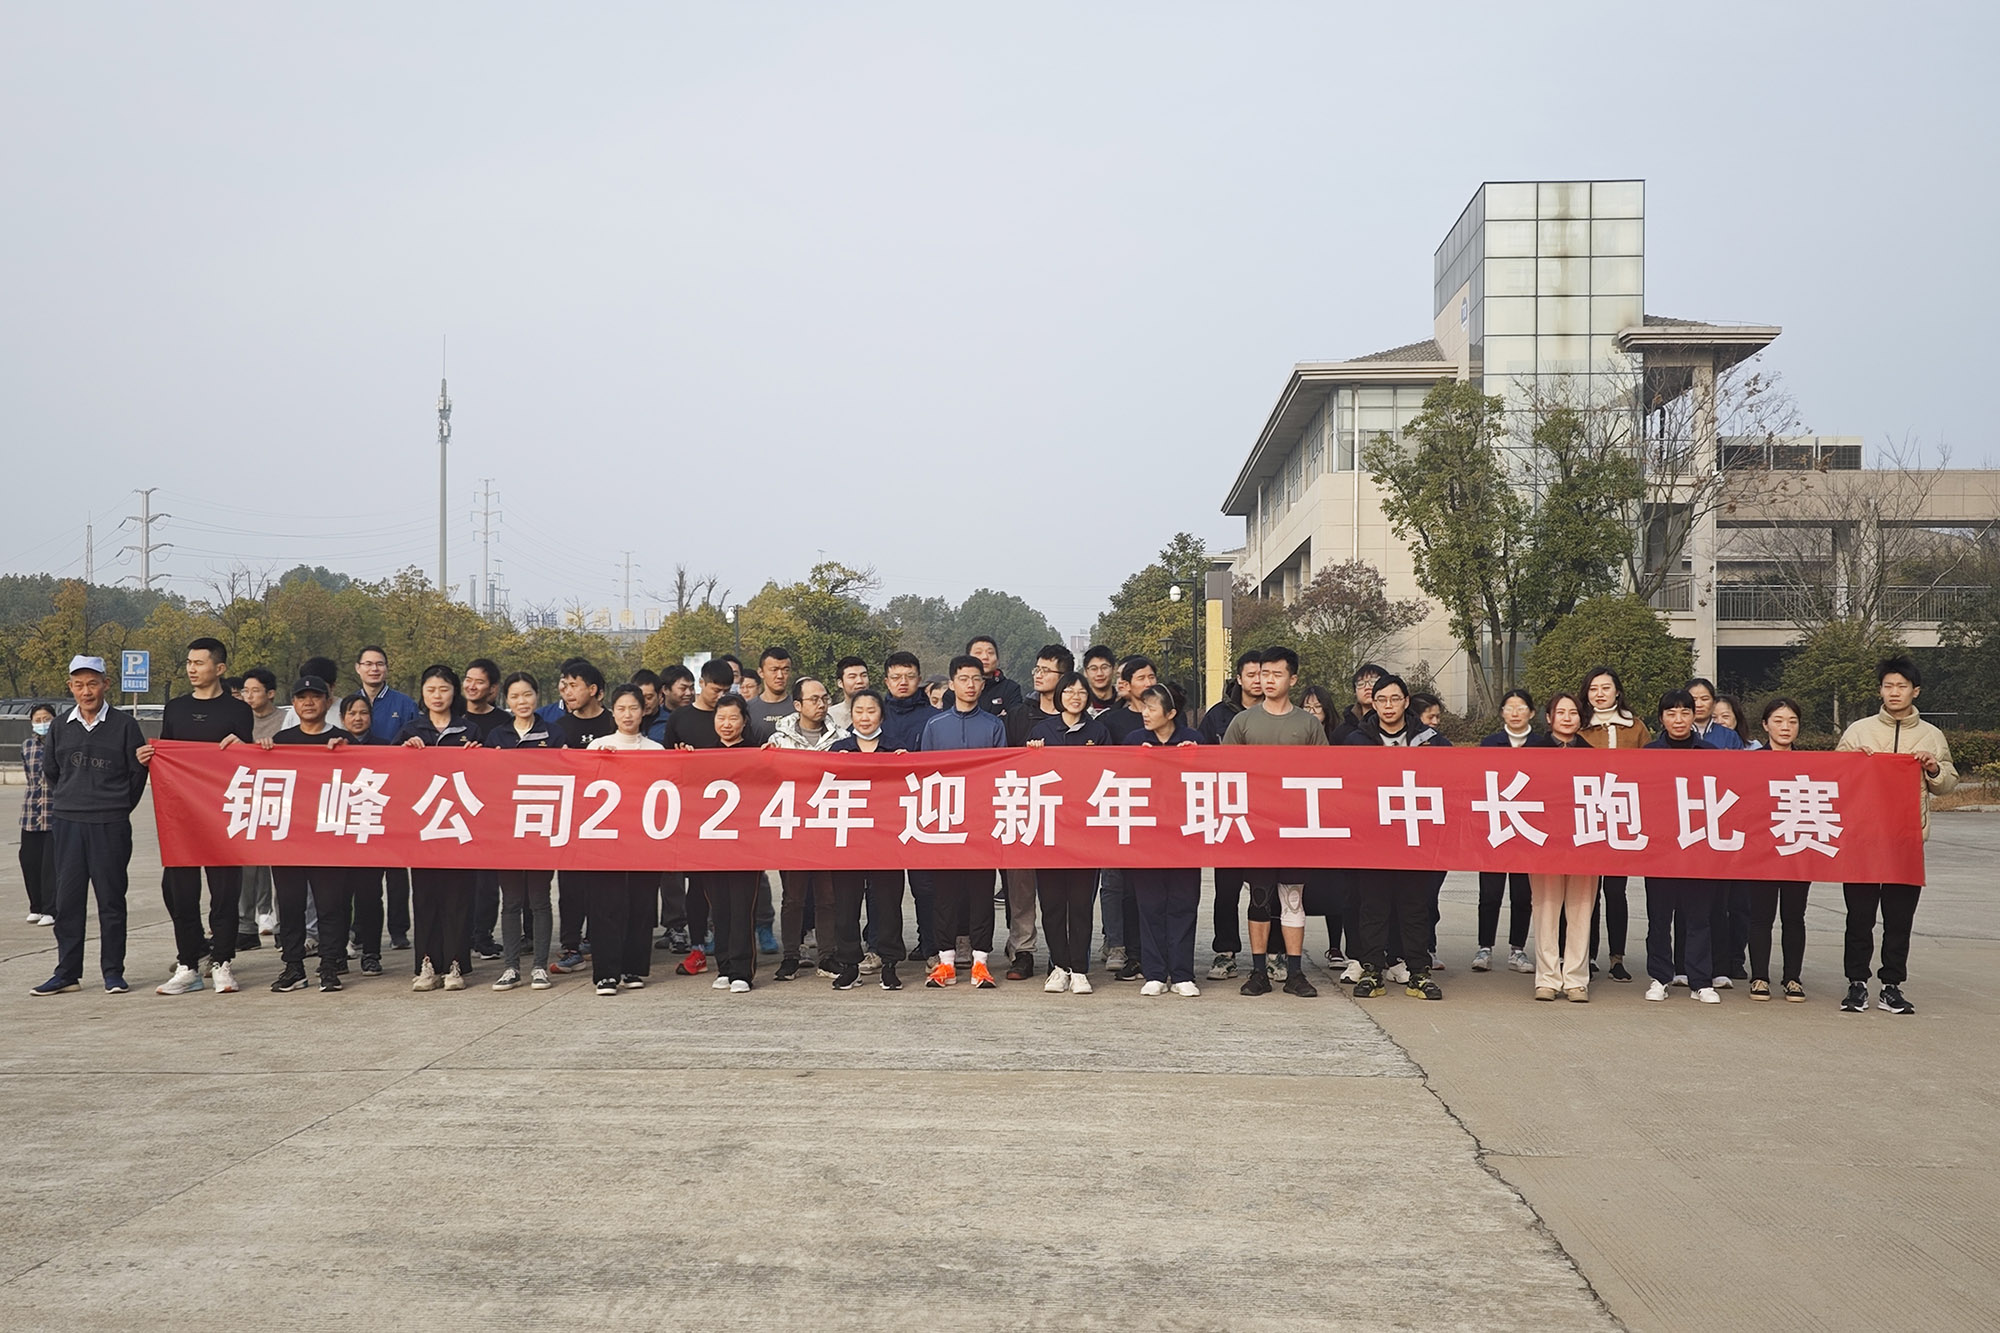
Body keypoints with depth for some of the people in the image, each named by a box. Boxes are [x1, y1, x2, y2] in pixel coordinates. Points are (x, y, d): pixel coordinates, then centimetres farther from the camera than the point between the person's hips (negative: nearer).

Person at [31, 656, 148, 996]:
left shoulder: (124, 725, -1)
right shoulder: (61, 728, 8)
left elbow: (139, 771, 3)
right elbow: (49, 770, 21)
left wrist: (119, 808, 6)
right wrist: (70, 800, 15)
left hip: (110, 826, -3)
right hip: (66, 824, 3)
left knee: (111, 899, 1)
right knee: (67, 900, 5)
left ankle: (113, 971, 8)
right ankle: (67, 972, 12)